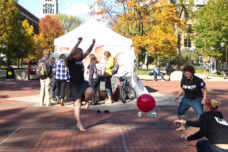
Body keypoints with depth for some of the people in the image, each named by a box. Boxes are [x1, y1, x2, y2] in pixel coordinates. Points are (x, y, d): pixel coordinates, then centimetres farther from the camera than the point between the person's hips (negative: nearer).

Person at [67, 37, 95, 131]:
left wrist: (93, 44, 1)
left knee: (90, 92, -25)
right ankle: (79, 123, 9)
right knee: (77, 103, -2)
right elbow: (71, 53, -27)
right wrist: (78, 42, -33)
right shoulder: (70, 61, -8)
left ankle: (87, 101, 10)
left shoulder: (80, 59, 11)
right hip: (74, 84, -5)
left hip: (82, 82, 5)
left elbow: (88, 52, 15)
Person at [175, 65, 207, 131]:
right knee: (180, 112, 10)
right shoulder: (183, 80, -8)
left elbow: (204, 89, -8)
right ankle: (182, 126, 31)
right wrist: (178, 95, -9)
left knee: (201, 114, -14)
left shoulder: (198, 80, -19)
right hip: (186, 99, 5)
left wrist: (204, 99, -18)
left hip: (196, 99, -4)